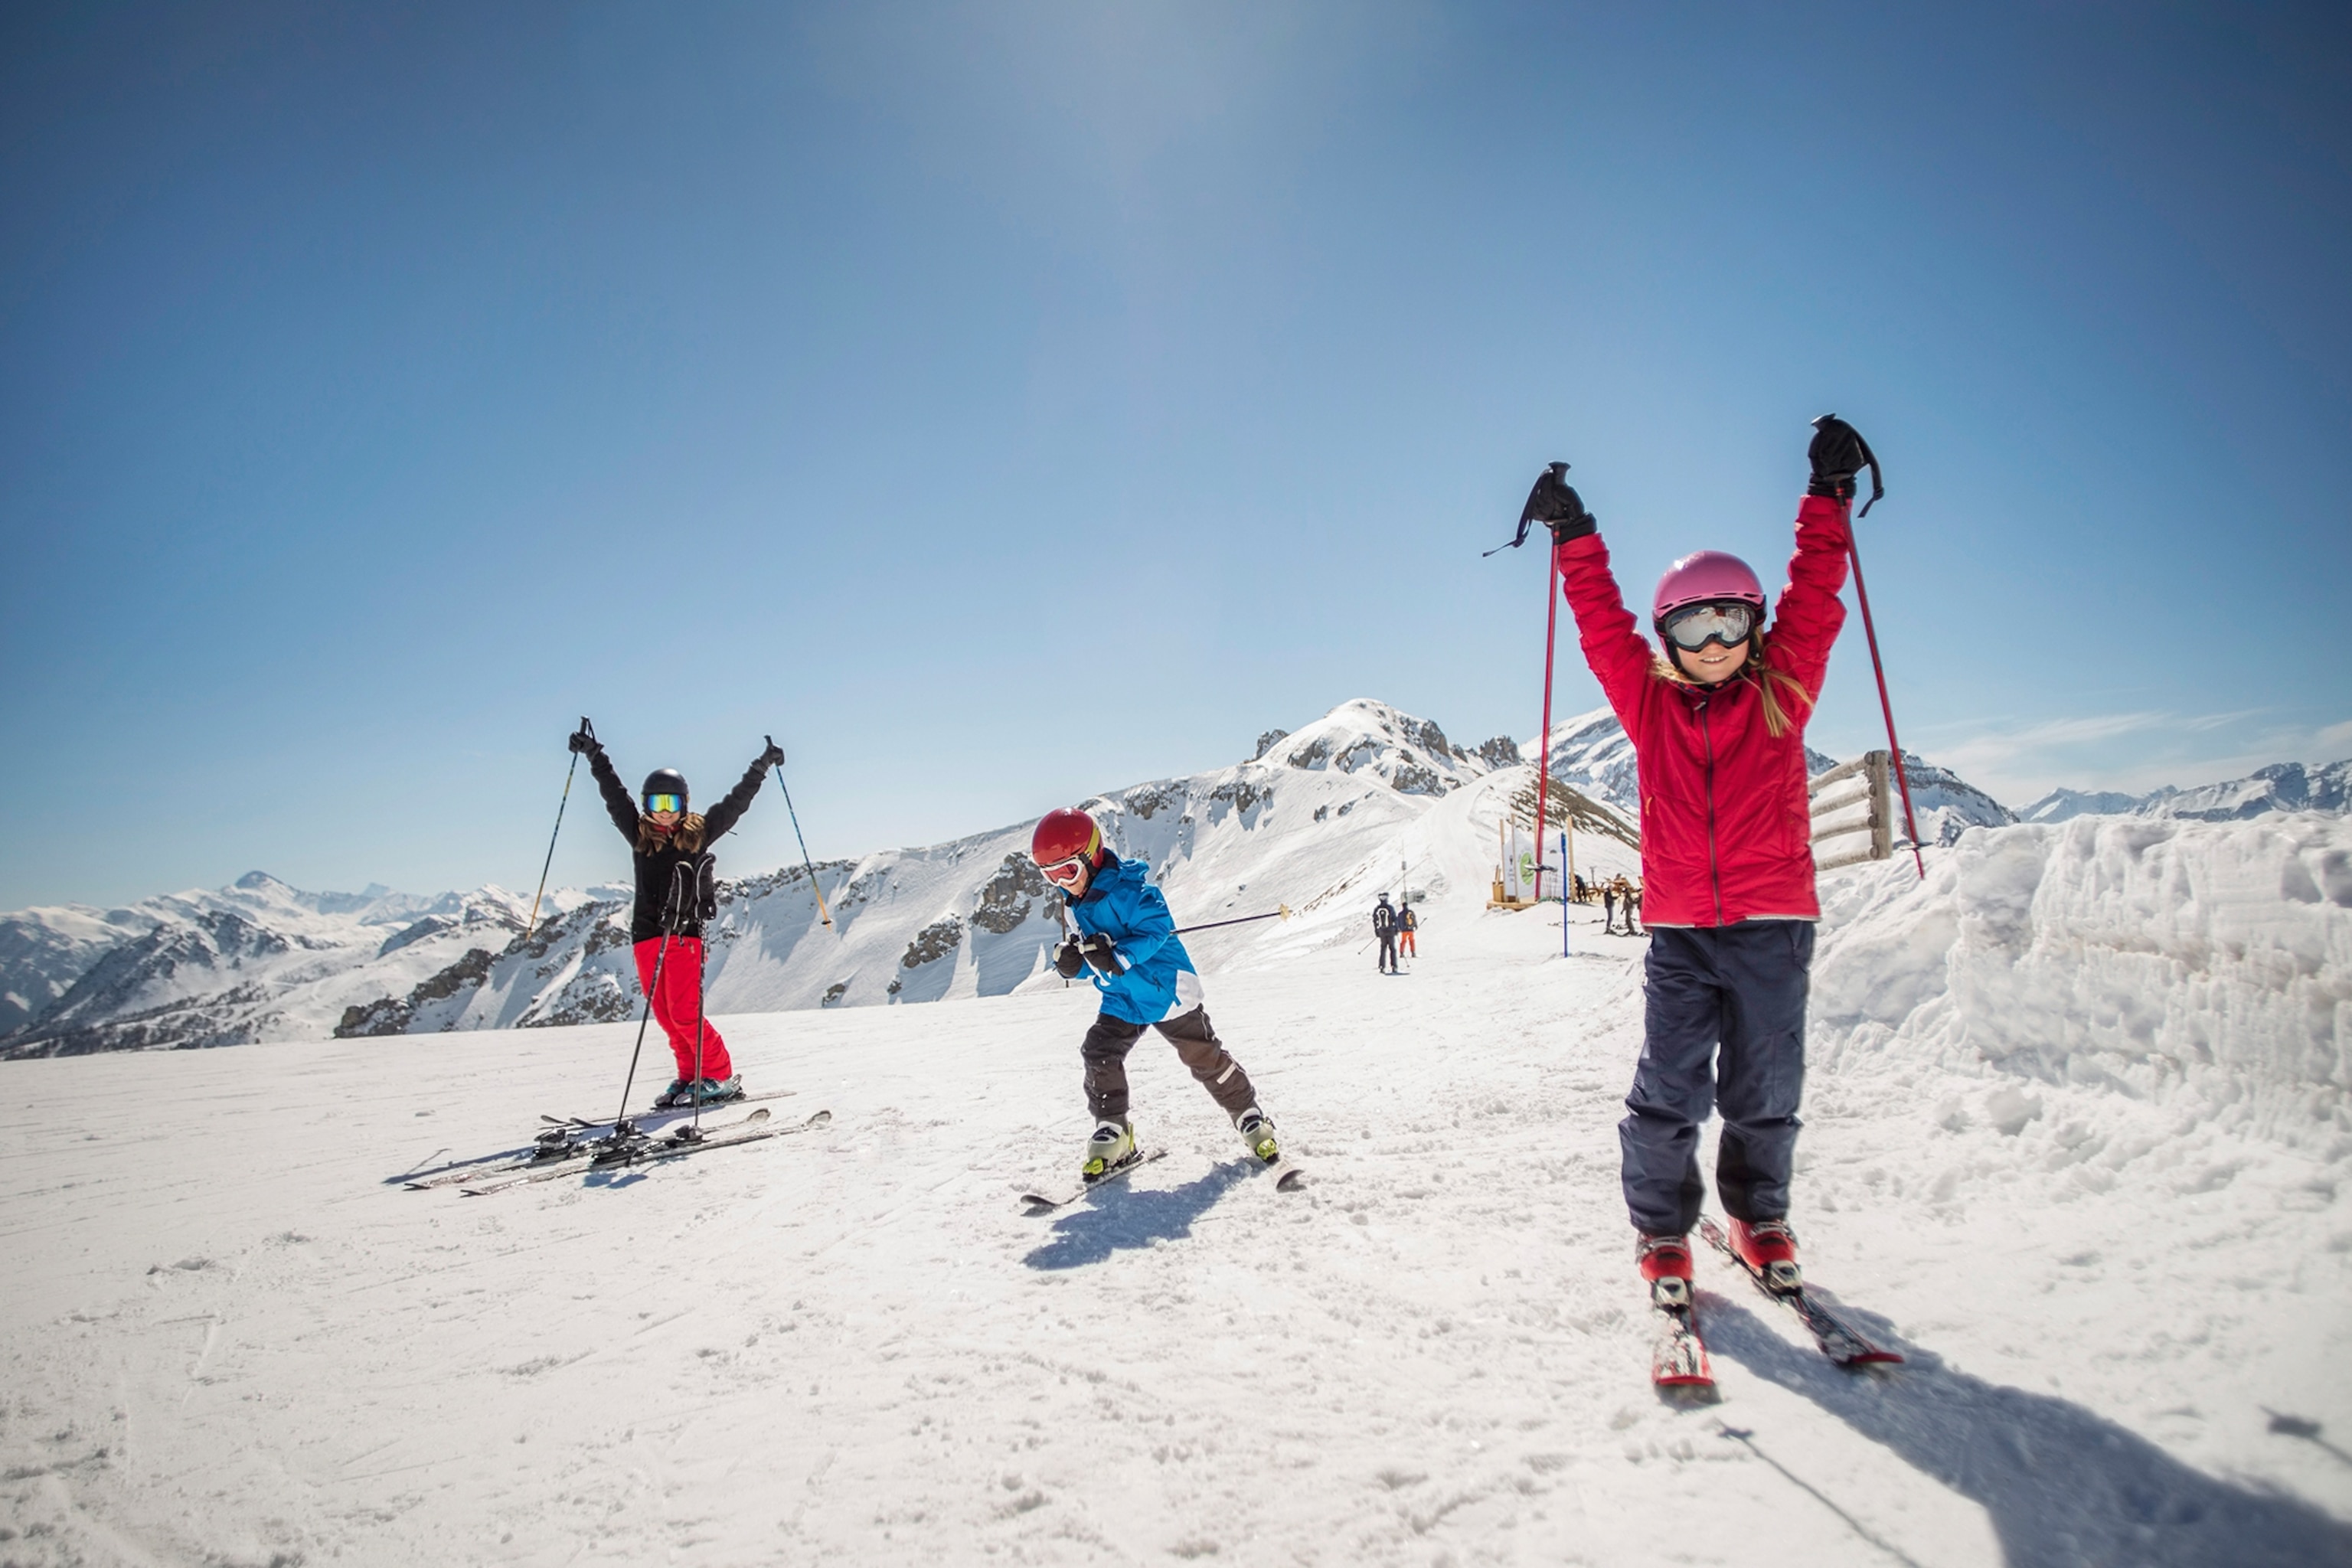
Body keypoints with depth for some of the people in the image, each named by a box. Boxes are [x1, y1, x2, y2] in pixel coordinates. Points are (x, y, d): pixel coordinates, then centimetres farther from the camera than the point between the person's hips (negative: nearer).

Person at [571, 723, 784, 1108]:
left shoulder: (698, 832, 5)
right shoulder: (640, 835, 11)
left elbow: (737, 802, 10)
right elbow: (614, 794, 14)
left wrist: (762, 766, 13)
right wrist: (594, 755, 13)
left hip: (684, 934, -4)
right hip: (646, 937, 4)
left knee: (684, 1012, -11)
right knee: (666, 1016, 5)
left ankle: (721, 1078, -2)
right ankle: (690, 1076, 16)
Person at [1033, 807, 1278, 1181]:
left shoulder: (1127, 887, -21)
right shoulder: (1078, 902, 5)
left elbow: (1156, 930, -27)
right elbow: (1094, 961, 11)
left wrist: (1117, 956, -38)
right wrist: (1074, 962, -11)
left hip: (1165, 987, -7)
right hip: (1122, 999, 7)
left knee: (1206, 1058, 2)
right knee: (1098, 1054, -9)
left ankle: (1250, 1118, 21)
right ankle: (1112, 1135, 4)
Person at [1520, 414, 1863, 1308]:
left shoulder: (1783, 692, 5)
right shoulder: (1649, 701, 5)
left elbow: (1814, 600, 6)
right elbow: (1602, 625, 8)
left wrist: (1828, 498, 4)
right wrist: (1576, 539, 7)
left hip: (1772, 922, 0)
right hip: (1681, 929, 0)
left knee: (1765, 1091, 9)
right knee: (1669, 1090, -2)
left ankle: (1759, 1218, 32)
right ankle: (1662, 1231, 16)